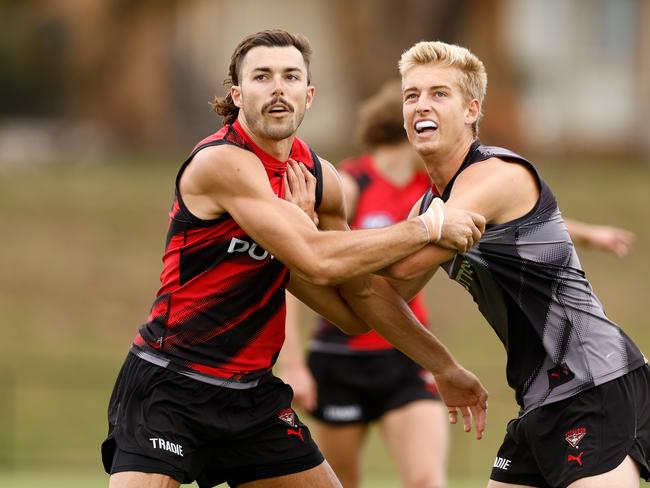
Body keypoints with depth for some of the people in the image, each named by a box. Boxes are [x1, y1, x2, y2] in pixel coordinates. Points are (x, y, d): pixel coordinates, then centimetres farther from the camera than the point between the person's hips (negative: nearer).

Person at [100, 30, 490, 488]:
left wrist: (444, 367, 19)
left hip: (252, 390, 7)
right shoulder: (222, 162, -19)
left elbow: (365, 290, 18)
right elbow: (318, 260, -26)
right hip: (168, 383, -7)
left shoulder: (318, 177, 6)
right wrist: (430, 226, -18)